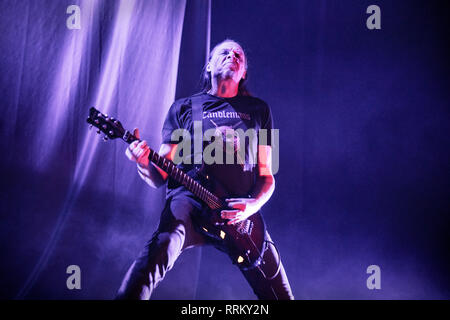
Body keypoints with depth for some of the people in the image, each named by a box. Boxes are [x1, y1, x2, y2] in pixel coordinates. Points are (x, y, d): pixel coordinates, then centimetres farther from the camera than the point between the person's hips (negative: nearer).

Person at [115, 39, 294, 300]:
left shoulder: (259, 110, 18)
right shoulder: (183, 108, 13)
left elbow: (266, 174, 16)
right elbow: (160, 177, 10)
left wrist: (253, 205, -6)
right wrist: (145, 164, -14)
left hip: (239, 209, 2)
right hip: (189, 197, -2)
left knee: (279, 294, -3)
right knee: (162, 247, -35)